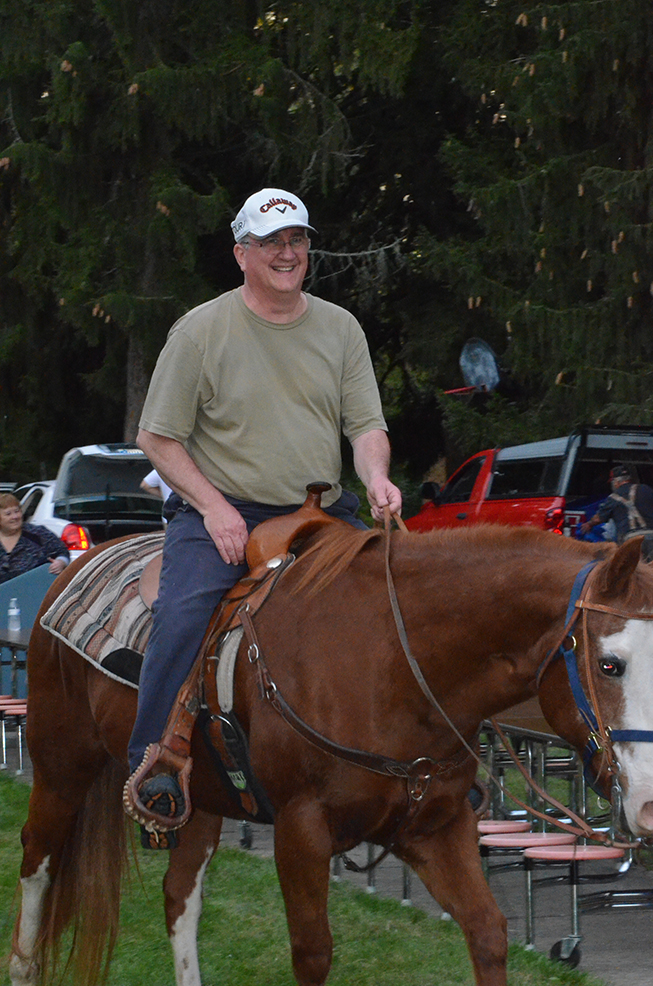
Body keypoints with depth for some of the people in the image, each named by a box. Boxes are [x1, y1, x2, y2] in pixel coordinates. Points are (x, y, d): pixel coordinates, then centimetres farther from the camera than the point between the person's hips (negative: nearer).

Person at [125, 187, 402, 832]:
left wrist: (376, 478, -15)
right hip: (220, 513, -4)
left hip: (322, 514, 4)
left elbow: (366, 424, 8)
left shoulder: (340, 328, 9)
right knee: (182, 616, -27)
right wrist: (214, 507, -13)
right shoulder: (201, 330, -2)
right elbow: (158, 438, -2)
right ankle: (153, 766, -18)